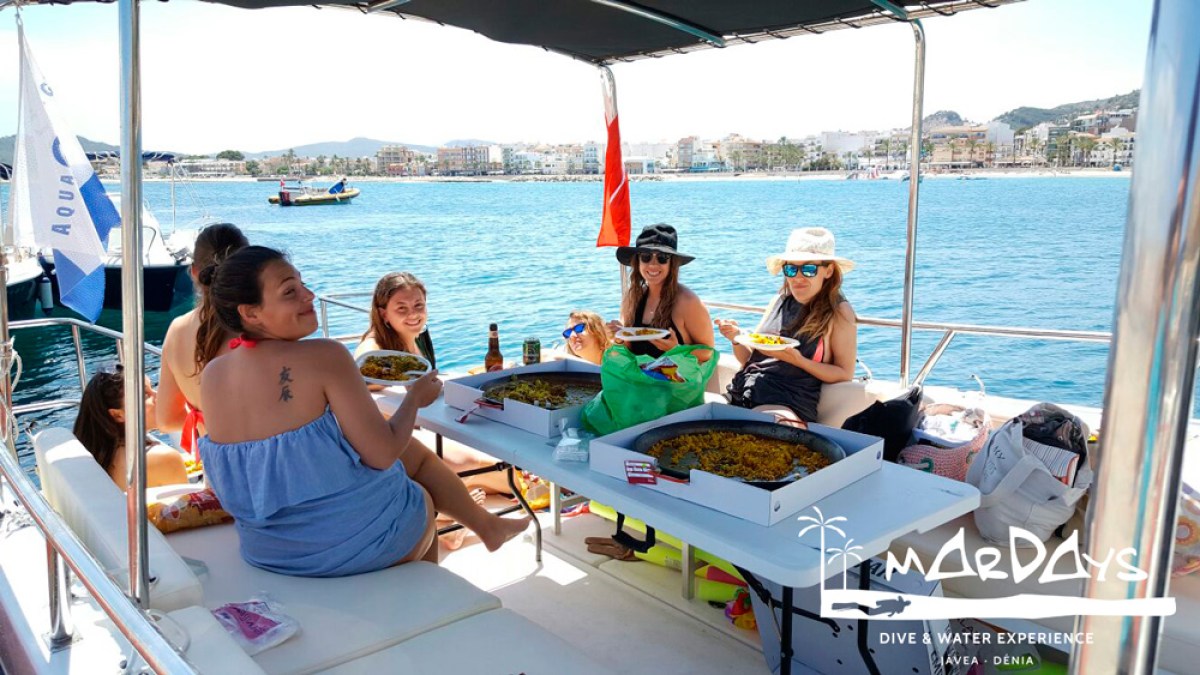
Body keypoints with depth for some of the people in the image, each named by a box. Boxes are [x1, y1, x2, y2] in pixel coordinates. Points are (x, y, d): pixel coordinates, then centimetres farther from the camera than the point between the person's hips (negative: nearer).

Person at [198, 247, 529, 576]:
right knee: (424, 499, 30)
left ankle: (487, 525, 48)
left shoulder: (212, 375, -5)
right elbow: (383, 455, -22)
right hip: (352, 540, -6)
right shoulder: (324, 357, -24)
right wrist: (415, 398, -3)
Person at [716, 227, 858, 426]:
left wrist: (798, 360, -14)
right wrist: (736, 339, -2)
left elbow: (845, 374, -1)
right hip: (739, 395, 6)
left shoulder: (839, 312, 1)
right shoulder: (781, 301, 16)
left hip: (786, 405, -5)